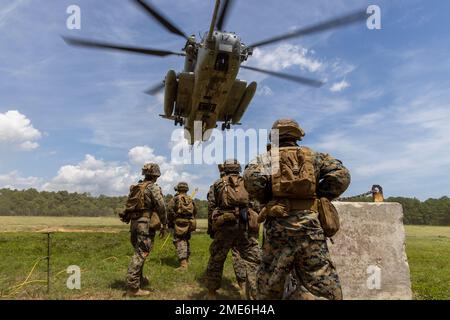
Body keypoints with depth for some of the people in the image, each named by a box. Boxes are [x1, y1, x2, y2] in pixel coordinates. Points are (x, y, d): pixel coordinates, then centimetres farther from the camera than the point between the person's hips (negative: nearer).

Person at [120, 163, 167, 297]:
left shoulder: (135, 187, 15)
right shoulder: (153, 187, -8)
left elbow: (130, 206, 17)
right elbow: (161, 207, -14)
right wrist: (164, 225, -7)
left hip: (134, 224, 8)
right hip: (146, 224, -8)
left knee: (139, 252, 21)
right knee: (141, 254, -6)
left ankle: (139, 279, 34)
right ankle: (133, 288, -5)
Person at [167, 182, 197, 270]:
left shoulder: (175, 199, -4)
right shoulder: (191, 200, 12)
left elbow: (169, 210, -9)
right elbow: (195, 212, 17)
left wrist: (170, 222, 3)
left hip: (179, 224, -6)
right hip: (189, 224, 6)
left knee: (179, 242, -6)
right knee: (186, 241, 21)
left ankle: (183, 265, -17)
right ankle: (186, 261, 32)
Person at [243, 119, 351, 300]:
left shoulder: (266, 158, 11)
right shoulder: (313, 156, 15)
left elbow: (252, 179, -9)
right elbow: (341, 175, 2)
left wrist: (267, 200, 8)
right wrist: (319, 197, 11)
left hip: (278, 224, 0)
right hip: (309, 224, 0)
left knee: (269, 288, 12)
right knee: (324, 287, 3)